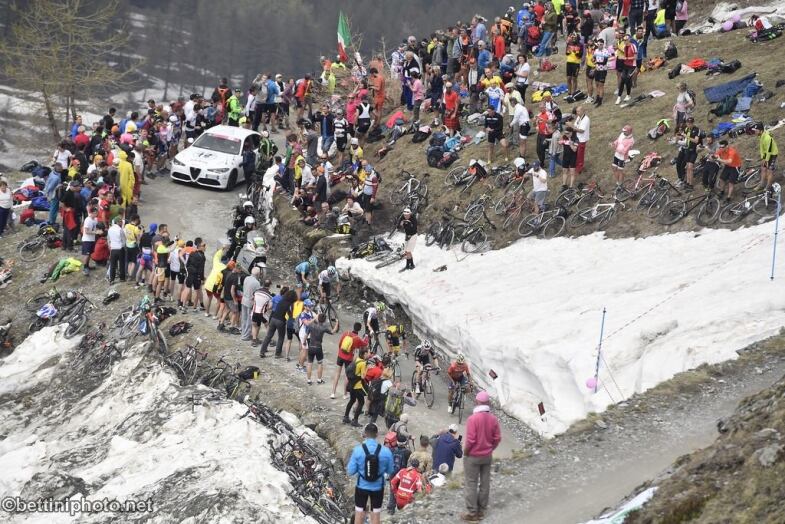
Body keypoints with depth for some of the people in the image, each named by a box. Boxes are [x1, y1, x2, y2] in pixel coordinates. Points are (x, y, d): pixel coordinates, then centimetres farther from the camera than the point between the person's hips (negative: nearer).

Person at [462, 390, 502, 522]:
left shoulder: (472, 419, -22)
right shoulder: (493, 419, -6)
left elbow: (470, 440, -22)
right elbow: (497, 438, -1)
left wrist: (465, 452, -6)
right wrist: (490, 449, 14)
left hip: (473, 456, -5)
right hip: (487, 456, 5)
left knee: (470, 484, 6)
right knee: (485, 483, 15)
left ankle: (472, 513, 9)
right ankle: (482, 510, 25)